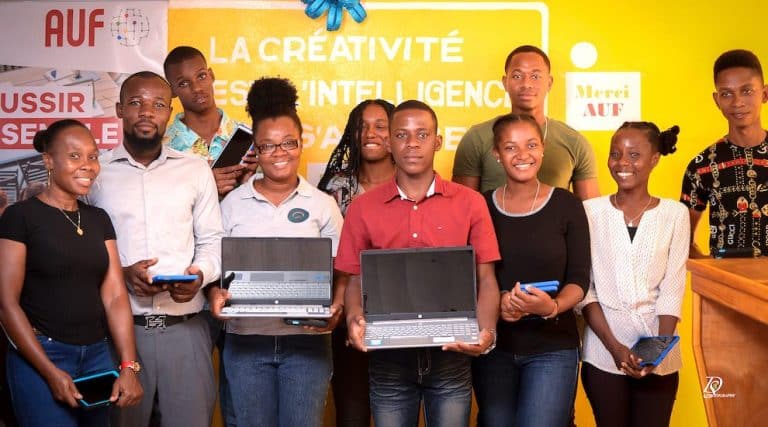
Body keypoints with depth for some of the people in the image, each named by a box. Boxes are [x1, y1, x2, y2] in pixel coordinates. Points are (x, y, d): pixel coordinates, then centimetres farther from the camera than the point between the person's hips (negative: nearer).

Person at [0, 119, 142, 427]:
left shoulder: (99, 219, 9)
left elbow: (115, 296, 3)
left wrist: (128, 366, -8)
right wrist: (51, 372, -14)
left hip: (98, 355, 5)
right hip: (40, 357, -5)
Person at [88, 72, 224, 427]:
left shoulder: (197, 170, 9)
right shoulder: (95, 171, 5)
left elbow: (212, 240, 11)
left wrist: (200, 274, -9)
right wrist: (121, 274, -12)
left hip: (185, 327, 1)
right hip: (120, 327, -1)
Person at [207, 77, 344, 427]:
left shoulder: (321, 204, 3)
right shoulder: (233, 203, 5)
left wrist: (336, 307, -13)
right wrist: (216, 294, -13)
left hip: (307, 339, -1)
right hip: (246, 339, 1)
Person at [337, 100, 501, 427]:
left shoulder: (470, 203, 1)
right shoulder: (363, 208, 3)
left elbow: (485, 279, 1)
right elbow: (355, 281, 6)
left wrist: (486, 332, -16)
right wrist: (355, 320, -14)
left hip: (452, 355, 0)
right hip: (388, 357, 1)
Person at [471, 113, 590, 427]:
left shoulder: (566, 205, -3)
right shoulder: (482, 206, 1)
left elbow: (579, 280, -4)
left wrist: (552, 307, -23)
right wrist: (497, 300, -17)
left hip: (553, 346, -2)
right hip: (493, 345, 2)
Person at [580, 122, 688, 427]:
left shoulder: (675, 213, 2)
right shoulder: (590, 211, 0)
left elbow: (672, 289, 0)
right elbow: (583, 286, -3)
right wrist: (614, 346, -12)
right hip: (603, 353, 0)